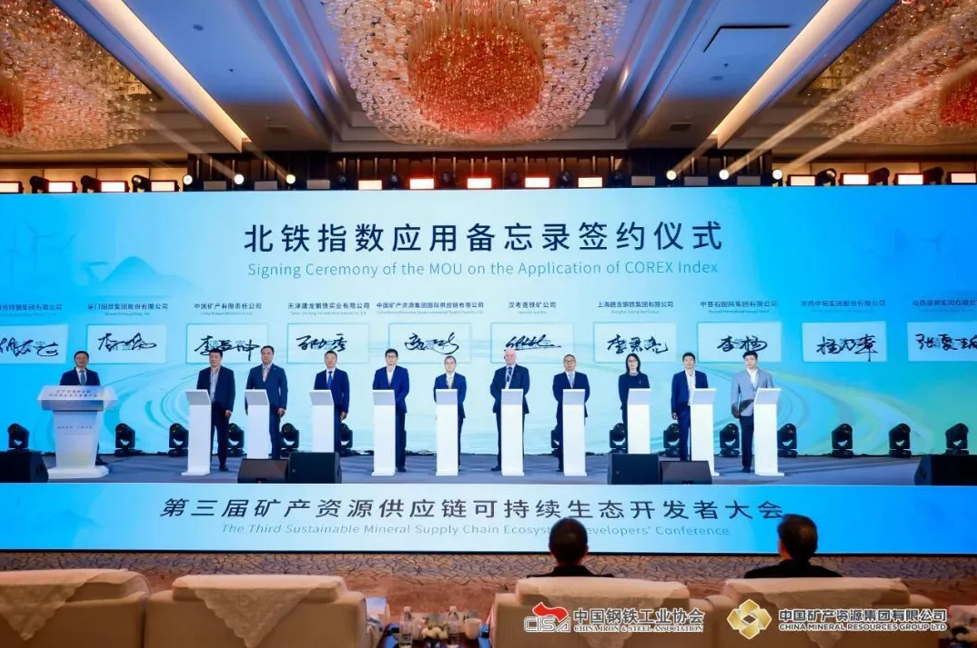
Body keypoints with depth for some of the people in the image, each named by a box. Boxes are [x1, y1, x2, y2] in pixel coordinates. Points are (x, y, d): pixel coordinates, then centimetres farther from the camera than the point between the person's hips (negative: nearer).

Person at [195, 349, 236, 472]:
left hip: (221, 409, -2)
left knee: (222, 437, 0)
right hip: (206, 408, 2)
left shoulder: (228, 373, 3)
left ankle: (222, 464, 4)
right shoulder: (203, 373, 10)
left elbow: (231, 392, -2)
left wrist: (229, 408, -11)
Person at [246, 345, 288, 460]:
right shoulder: (254, 371, 12)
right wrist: (247, 406, 1)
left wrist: (282, 407, -11)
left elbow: (284, 390, 0)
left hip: (274, 408, -2)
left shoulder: (279, 371, 5)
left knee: (275, 435, -4)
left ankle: (276, 459, 0)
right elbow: (248, 390, 11)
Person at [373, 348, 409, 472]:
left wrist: (394, 401, -16)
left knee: (400, 436, -3)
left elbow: (405, 389, -3)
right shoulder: (379, 372, 10)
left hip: (398, 407, -1)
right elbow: (375, 390, 7)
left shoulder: (403, 372, 3)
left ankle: (400, 464, 0)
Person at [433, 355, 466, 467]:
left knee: (456, 437, -1)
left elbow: (462, 395, -3)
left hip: (457, 411, -1)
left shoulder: (461, 379, 7)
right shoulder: (439, 379, 10)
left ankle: (456, 462, 2)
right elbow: (436, 396, 1)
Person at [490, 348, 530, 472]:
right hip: (501, 406, 3)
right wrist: (502, 399, -11)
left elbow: (525, 388, -3)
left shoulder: (523, 371, 8)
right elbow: (493, 388, 6)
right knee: (501, 436, 2)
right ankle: (501, 463, 4)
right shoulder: (498, 372, 16)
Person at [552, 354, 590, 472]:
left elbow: (586, 393, 2)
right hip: (563, 412, -1)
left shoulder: (583, 377, 12)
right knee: (562, 439, -3)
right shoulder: (558, 377, 9)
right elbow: (557, 394, -2)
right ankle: (562, 465, 0)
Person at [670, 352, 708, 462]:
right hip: (683, 410, -1)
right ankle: (683, 460, 5)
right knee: (683, 437, 0)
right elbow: (674, 395, 3)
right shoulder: (677, 377, 5)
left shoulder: (702, 376, 8)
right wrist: (674, 411, -4)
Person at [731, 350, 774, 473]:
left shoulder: (766, 376, 10)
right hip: (746, 413, 0)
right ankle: (746, 466, 4)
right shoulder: (738, 377, 10)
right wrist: (735, 410, -7)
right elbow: (735, 395, 6)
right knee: (746, 440, -1)